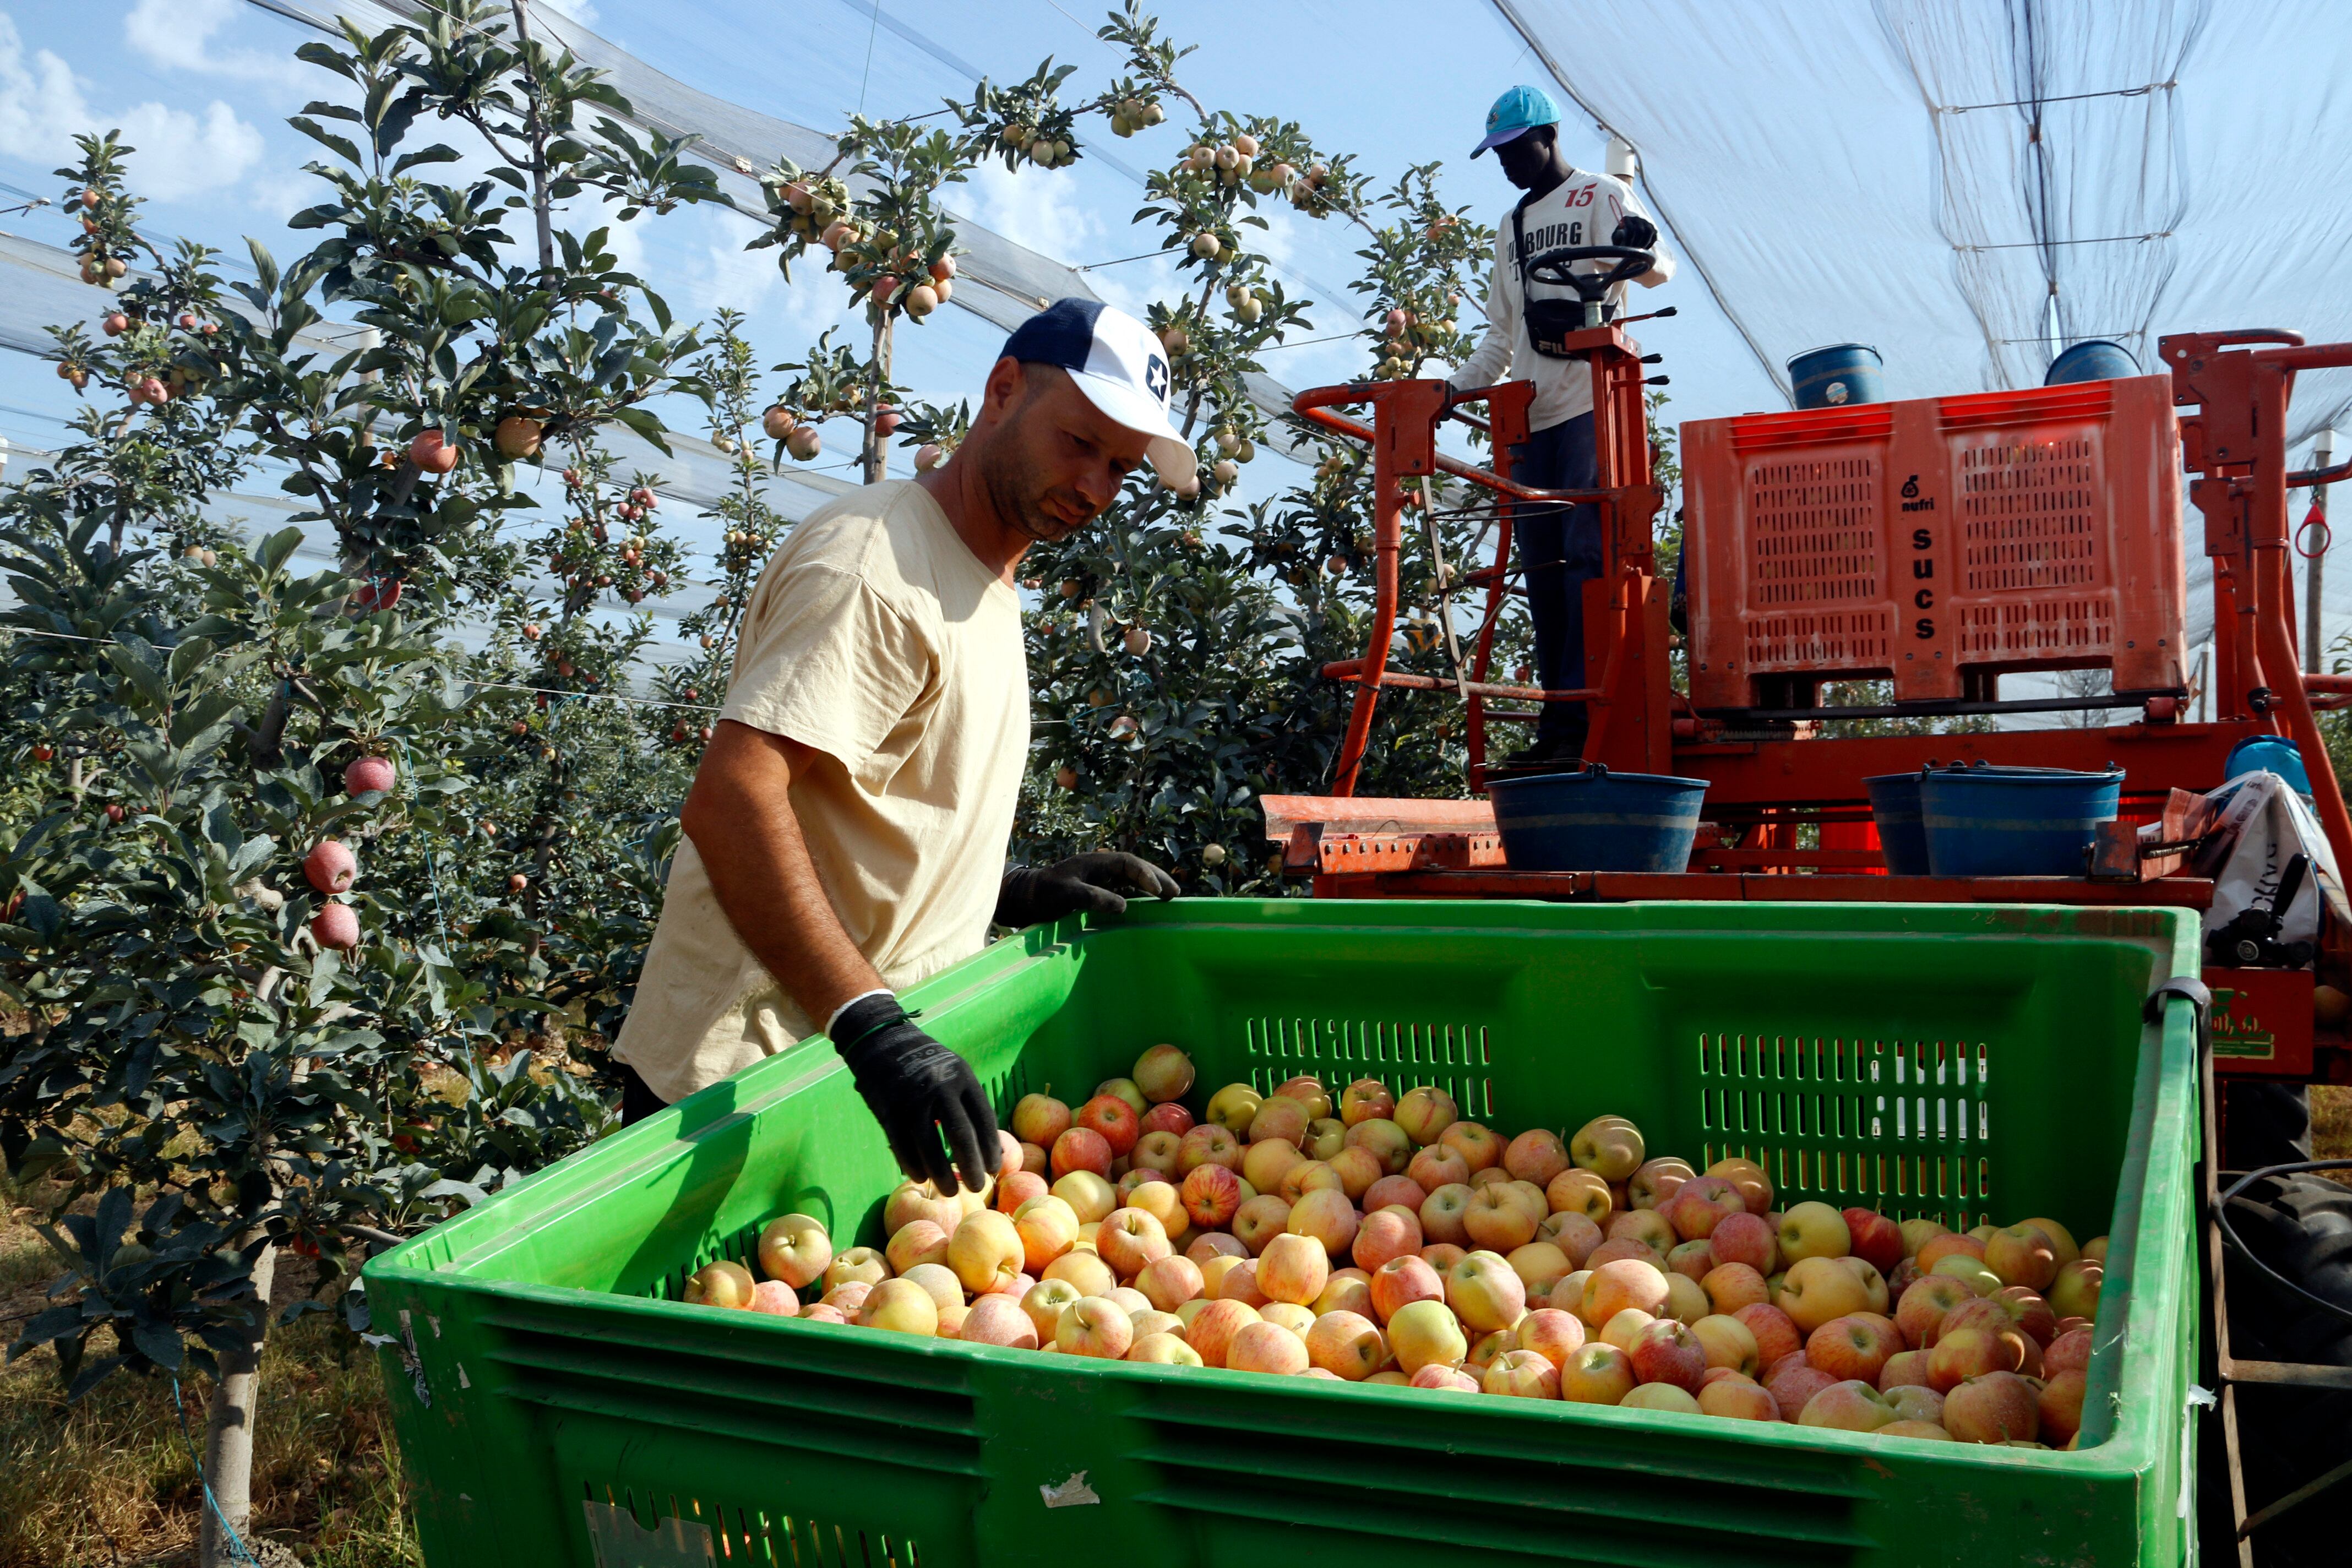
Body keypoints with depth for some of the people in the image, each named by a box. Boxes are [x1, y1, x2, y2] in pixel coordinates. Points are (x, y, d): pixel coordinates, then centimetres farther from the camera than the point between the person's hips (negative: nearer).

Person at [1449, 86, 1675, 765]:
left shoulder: (1604, 196, 6)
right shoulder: (1512, 227, 26)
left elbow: (1659, 269, -8)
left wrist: (1642, 247, -31)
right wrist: (1456, 387, 15)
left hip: (1593, 407, -7)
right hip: (1532, 417, 7)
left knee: (1586, 552, -14)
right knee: (1543, 569, 2)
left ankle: (1584, 712, -15)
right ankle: (1556, 721, 3)